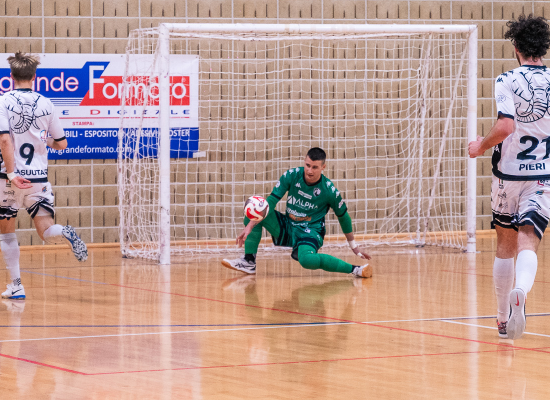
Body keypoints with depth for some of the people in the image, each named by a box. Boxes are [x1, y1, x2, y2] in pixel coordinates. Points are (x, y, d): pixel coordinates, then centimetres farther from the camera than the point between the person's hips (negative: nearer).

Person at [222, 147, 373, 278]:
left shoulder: (329, 190, -14)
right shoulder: (291, 175, -9)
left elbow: (343, 216, 1)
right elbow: (270, 202, -11)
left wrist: (354, 246, 10)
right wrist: (250, 225, -22)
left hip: (311, 232, -5)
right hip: (287, 228, 5)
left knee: (306, 259, -39)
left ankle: (354, 269, -25)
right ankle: (249, 262, -13)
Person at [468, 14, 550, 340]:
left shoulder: (507, 81, -8)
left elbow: (506, 126, -19)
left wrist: (481, 146, -3)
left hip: (508, 173, -1)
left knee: (505, 245, 16)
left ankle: (503, 318, 23)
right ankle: (521, 290, -42)